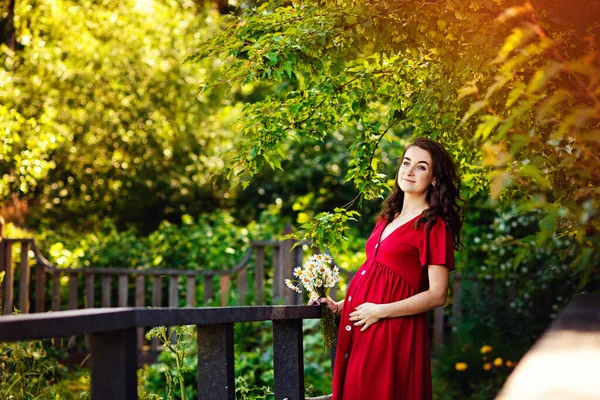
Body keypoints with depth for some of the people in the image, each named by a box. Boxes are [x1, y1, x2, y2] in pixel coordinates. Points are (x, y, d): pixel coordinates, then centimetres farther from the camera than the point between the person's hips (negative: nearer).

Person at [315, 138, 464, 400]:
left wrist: (380, 311, -16)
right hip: (360, 328, 7)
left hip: (393, 331, -7)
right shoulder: (388, 217, 14)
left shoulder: (434, 226, -8)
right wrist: (342, 306, 11)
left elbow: (437, 295, -13)